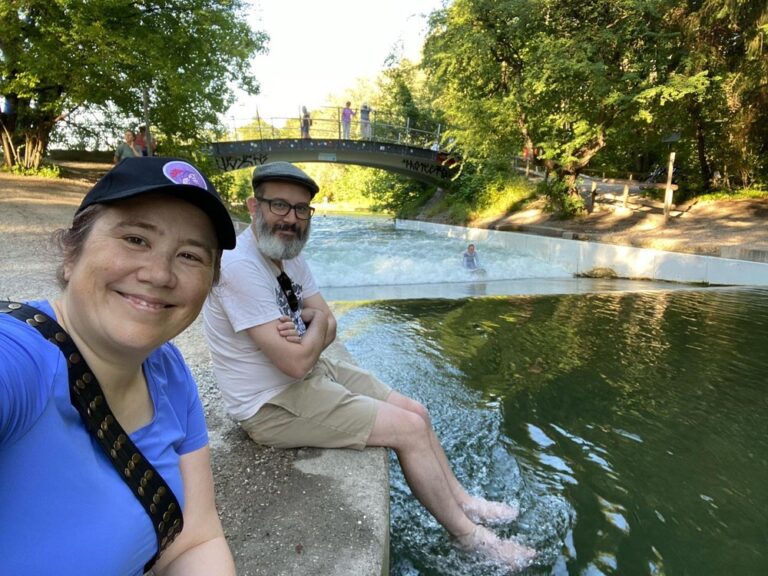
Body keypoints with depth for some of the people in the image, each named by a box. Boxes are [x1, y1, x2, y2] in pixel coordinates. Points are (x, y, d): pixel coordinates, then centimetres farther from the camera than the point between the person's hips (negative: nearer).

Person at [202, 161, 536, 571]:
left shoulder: (290, 256, 3)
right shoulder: (240, 267, -26)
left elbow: (327, 327, 4)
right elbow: (296, 363, -27)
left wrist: (302, 332, -19)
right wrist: (315, 322, -7)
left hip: (315, 373, 9)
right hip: (273, 406, -9)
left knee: (416, 412, 7)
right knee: (410, 429, -9)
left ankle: (461, 500, 28)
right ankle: (470, 536, 12)